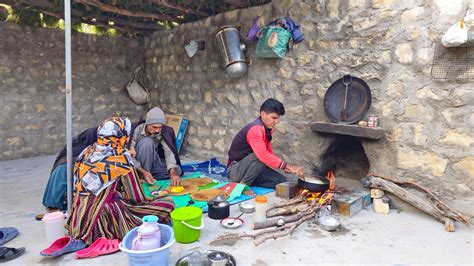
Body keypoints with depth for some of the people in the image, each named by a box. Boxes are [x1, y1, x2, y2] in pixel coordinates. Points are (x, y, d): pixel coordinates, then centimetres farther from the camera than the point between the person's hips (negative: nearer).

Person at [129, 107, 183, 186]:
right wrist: (143, 172, -39)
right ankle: (143, 178, -22)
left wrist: (173, 172, -44)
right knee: (147, 141, -31)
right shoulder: (137, 130, -24)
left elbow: (169, 151, -28)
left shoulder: (163, 132, -17)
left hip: (153, 161, 3)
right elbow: (130, 155, -25)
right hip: (139, 165, -3)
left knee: (177, 171, -20)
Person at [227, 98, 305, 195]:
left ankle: (247, 180, 4)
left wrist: (285, 166, -3)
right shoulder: (255, 129, -26)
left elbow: (269, 152, 12)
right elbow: (263, 155, -39)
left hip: (251, 167, 9)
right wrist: (287, 166, -38)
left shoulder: (268, 128, 3)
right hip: (235, 169, -9)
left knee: (283, 181, -4)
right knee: (260, 158, -36)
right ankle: (243, 185, -17)